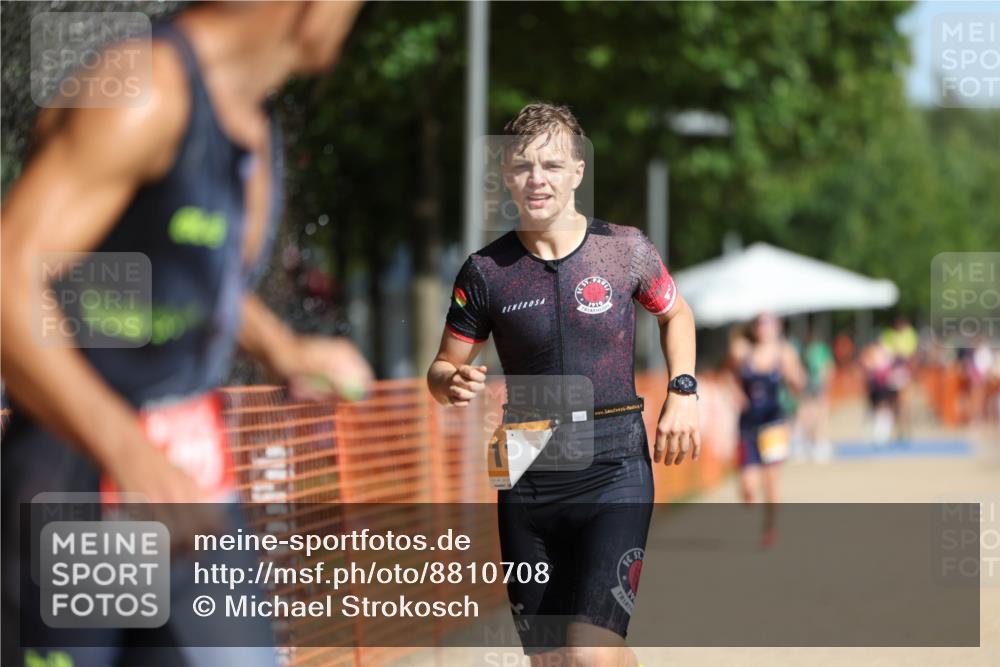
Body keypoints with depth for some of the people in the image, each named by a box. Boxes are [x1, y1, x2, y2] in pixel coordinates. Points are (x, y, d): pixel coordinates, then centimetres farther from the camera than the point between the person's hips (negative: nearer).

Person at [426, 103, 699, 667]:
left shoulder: (625, 250, -1)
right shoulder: (486, 271, 1)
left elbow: (675, 313, 19)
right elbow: (444, 366, 10)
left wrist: (683, 391, 4)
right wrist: (453, 384, -14)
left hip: (614, 471, -3)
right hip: (527, 477, 3)